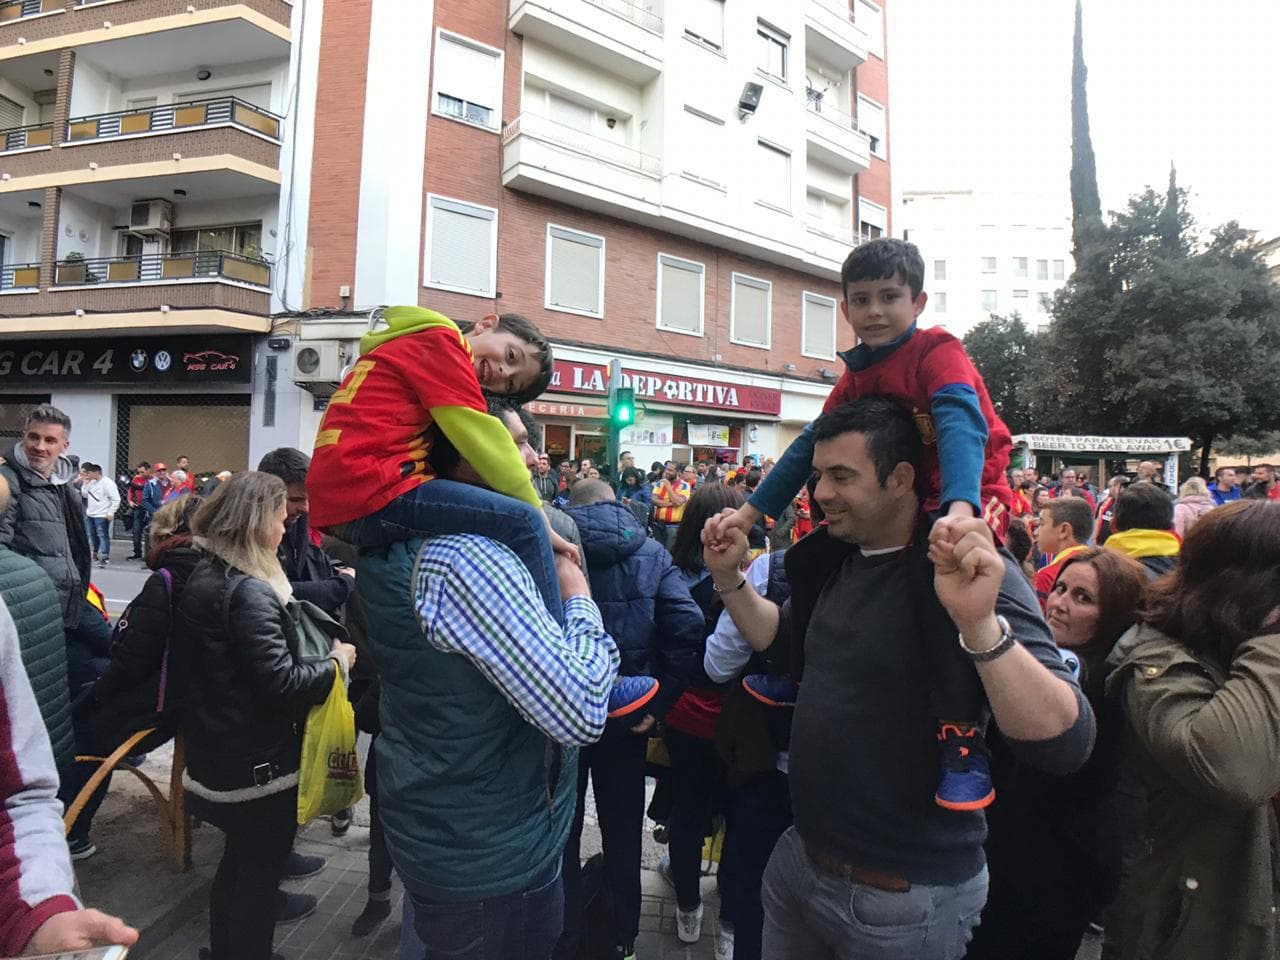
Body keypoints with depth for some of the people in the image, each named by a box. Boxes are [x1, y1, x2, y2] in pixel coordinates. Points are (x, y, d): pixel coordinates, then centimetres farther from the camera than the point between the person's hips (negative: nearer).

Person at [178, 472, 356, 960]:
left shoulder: (205, 576, 4)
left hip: (219, 754, 9)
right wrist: (337, 662, -12)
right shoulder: (248, 593, -26)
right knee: (258, 876, 11)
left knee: (238, 864, 27)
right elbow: (282, 684, -28)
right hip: (258, 765, -9)